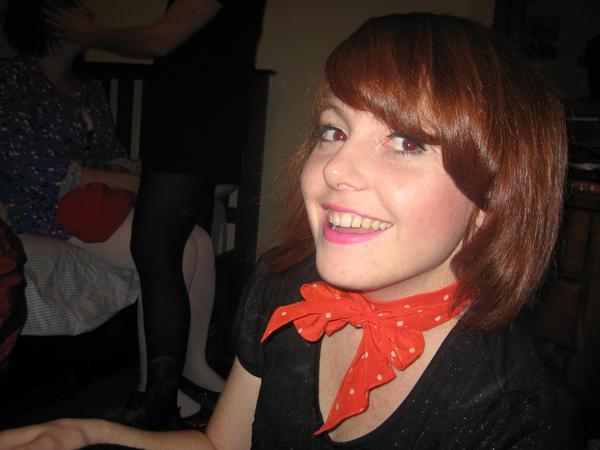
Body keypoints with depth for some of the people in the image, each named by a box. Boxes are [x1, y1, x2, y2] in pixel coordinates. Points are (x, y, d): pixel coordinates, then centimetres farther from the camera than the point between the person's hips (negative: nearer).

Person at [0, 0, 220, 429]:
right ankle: (153, 389, -13)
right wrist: (123, 181, -16)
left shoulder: (90, 88, 18)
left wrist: (136, 181, -7)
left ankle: (194, 362, -4)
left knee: (201, 241, -15)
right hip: (51, 209, -7)